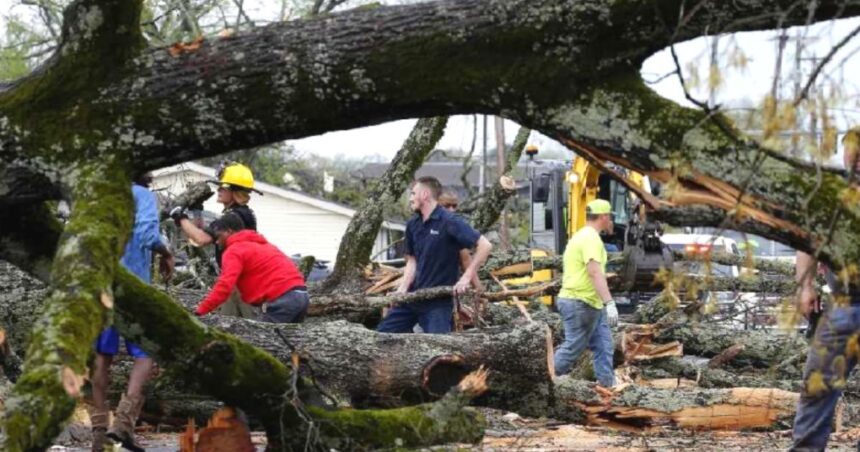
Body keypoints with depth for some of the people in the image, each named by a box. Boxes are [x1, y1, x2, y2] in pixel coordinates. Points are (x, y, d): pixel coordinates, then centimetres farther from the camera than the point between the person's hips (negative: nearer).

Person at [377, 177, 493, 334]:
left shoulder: (449, 222, -16)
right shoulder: (413, 225, 5)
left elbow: (485, 246, -20)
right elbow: (412, 261, 10)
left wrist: (466, 278, -22)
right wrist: (402, 290, -5)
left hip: (439, 301, -7)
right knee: (383, 333, 9)